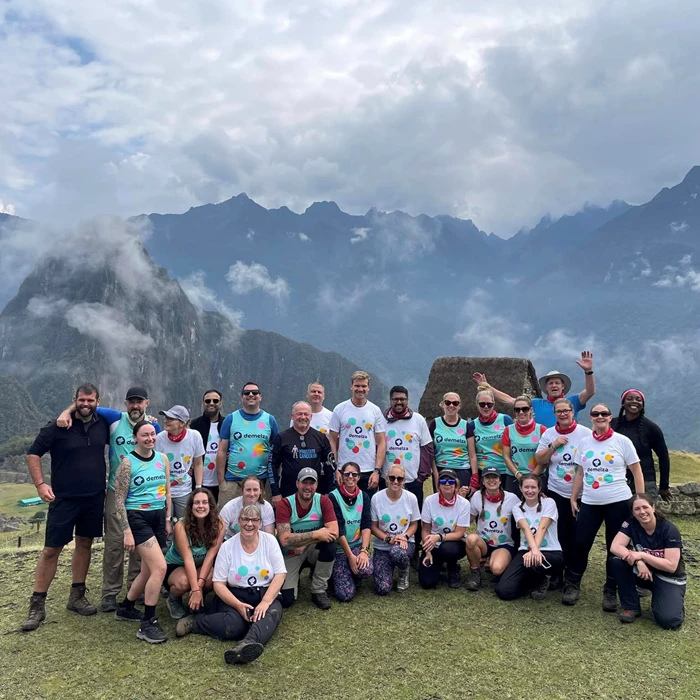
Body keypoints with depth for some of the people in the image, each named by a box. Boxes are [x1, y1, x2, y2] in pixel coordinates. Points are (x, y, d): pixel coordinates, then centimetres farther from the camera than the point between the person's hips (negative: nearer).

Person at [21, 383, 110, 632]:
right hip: (64, 499, -4)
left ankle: (77, 596, 25)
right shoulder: (58, 426, -10)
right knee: (52, 549, -1)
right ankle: (37, 605, 10)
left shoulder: (102, 425, 1)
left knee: (85, 543, 12)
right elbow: (33, 454, -5)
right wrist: (40, 484, -15)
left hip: (94, 499, 4)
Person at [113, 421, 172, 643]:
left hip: (158, 517, 6)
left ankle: (125, 607, 37)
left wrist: (168, 519, 10)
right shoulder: (128, 462, -9)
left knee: (148, 570, 13)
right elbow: (119, 500, -10)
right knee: (160, 567, -16)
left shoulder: (162, 458, 6)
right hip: (138, 518, -6)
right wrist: (127, 532, -13)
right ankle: (147, 624, -3)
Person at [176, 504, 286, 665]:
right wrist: (238, 605, -20)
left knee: (271, 614, -34)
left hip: (265, 595, 1)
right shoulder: (227, 546, -3)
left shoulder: (269, 540, -1)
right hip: (236, 596, -1)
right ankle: (194, 622, -11)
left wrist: (265, 602, -19)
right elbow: (219, 584, -4)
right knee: (234, 624, -33)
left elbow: (280, 575, -5)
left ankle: (246, 645, -61)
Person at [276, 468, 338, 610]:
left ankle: (319, 591, -11)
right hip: (290, 554, -2)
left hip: (314, 550, 2)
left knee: (329, 541, -32)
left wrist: (304, 543, -26)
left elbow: (334, 532, -24)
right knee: (286, 600, -18)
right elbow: (285, 539, -28)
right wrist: (316, 534, -31)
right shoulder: (285, 505, -18)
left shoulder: (323, 501, -13)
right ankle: (295, 576, 19)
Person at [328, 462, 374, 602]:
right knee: (345, 594, -17)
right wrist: (350, 556, -18)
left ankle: (354, 578, 6)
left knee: (367, 569, -30)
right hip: (339, 549, -3)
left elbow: (367, 525, -5)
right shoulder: (333, 497, -10)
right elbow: (338, 530, -14)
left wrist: (364, 550, -19)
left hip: (358, 545, 3)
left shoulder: (363, 496, 4)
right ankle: (338, 574, 16)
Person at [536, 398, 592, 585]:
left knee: (576, 535, 8)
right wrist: (553, 446, -13)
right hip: (556, 492, 1)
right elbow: (539, 461, 0)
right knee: (559, 533, 5)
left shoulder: (586, 433, -6)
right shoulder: (548, 434, 1)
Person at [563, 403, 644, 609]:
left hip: (618, 503, -2)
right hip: (589, 503, 3)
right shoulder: (584, 442, 7)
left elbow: (637, 472, 0)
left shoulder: (622, 441, -3)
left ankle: (610, 591, 22)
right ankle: (572, 585, 18)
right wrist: (573, 498, 9)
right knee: (580, 544, 1)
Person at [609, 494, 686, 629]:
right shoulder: (631, 524, -12)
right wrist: (638, 562, -35)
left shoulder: (669, 529, -21)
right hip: (645, 573, 3)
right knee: (616, 561, -24)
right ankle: (632, 607, -7)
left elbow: (671, 566, -24)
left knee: (668, 620, -26)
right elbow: (615, 547, -22)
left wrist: (642, 555, -31)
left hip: (670, 578, -3)